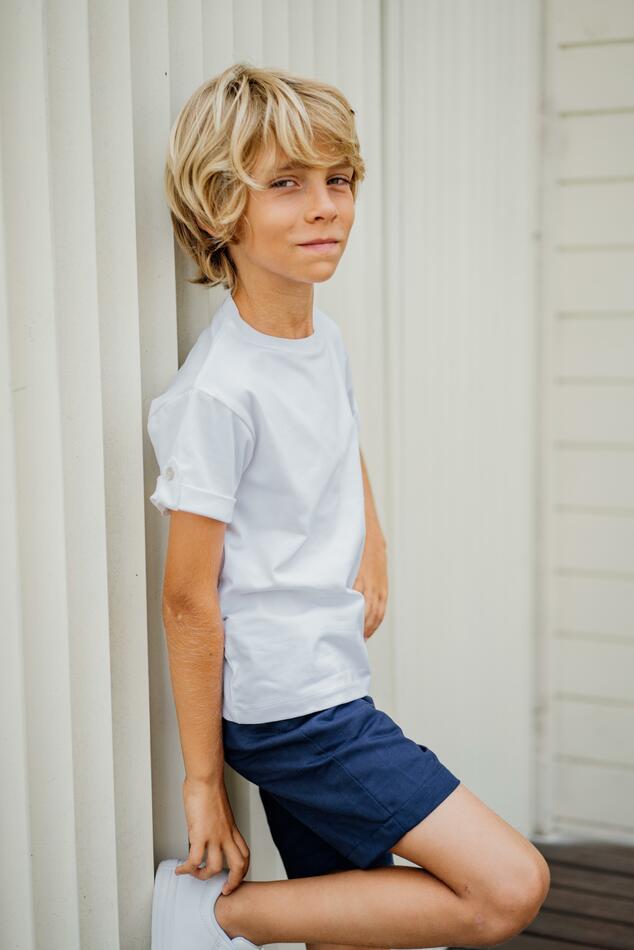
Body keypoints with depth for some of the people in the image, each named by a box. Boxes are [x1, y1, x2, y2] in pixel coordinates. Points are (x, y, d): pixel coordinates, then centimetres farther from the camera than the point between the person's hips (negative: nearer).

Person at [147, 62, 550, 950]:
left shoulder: (325, 334, 6)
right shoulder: (219, 391, -20)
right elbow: (189, 598, -17)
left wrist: (373, 549, 6)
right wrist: (203, 783, -11)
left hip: (329, 687, 9)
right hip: (287, 703, -9)